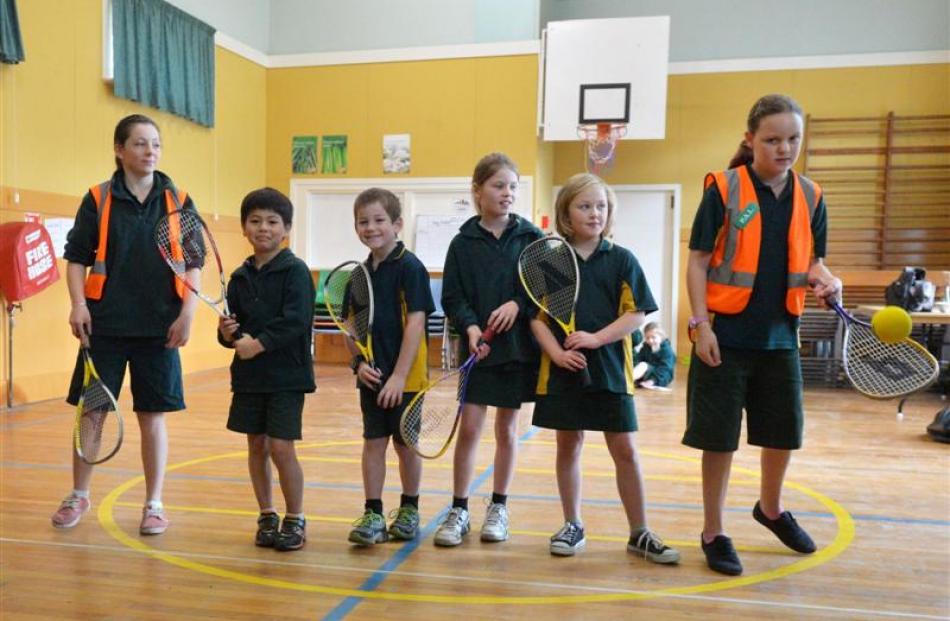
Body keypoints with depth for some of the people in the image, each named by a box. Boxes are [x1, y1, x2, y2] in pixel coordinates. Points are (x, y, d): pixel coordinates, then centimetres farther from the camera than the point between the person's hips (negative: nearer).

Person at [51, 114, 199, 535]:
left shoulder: (178, 202, 4)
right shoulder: (98, 199, 2)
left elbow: (193, 264, 3)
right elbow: (76, 258, 3)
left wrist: (187, 313, -7)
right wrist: (78, 304, -10)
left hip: (159, 328, 0)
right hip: (105, 325, 0)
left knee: (153, 415, 6)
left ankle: (154, 504, 18)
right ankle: (79, 496, 29)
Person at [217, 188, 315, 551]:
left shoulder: (295, 270, -7)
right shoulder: (240, 277, 9)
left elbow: (295, 321, -19)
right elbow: (231, 324, 11)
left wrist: (258, 344, -21)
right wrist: (227, 334, -11)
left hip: (286, 374, -5)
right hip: (248, 375, 6)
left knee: (281, 447, -6)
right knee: (256, 445, 10)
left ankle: (295, 520, 12)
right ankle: (267, 517, 26)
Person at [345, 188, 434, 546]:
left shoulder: (409, 267, -12)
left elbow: (416, 321, -17)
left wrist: (399, 375, -20)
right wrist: (359, 362, -3)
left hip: (405, 376, -5)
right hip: (371, 376, 5)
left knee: (405, 443, 8)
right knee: (373, 441, 7)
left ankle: (409, 510, 27)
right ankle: (373, 515, 16)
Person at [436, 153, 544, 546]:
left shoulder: (531, 237, 1)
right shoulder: (463, 243, 1)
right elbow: (452, 298, -2)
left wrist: (518, 304, -17)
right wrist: (470, 326, -18)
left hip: (519, 348, 1)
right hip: (478, 349, 0)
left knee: (507, 430, 10)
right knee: (469, 428, -2)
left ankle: (498, 508, 26)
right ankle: (458, 511, 13)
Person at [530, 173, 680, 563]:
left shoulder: (622, 260, 1)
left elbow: (637, 313, -4)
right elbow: (537, 317, 1)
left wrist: (596, 338, -17)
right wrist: (558, 353, -14)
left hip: (610, 370, 0)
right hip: (563, 371, 1)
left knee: (624, 450, 4)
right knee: (568, 445, 11)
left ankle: (639, 533, 17)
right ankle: (572, 526, 26)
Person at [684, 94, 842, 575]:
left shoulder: (809, 196, 5)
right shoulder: (723, 189, -8)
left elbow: (810, 262, 12)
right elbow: (698, 261, -8)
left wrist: (826, 280, -10)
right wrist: (701, 325, -14)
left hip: (780, 336, 5)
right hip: (726, 335, -5)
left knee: (783, 430, 16)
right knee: (719, 436, 3)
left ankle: (770, 509, 44)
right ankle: (714, 532, 22)